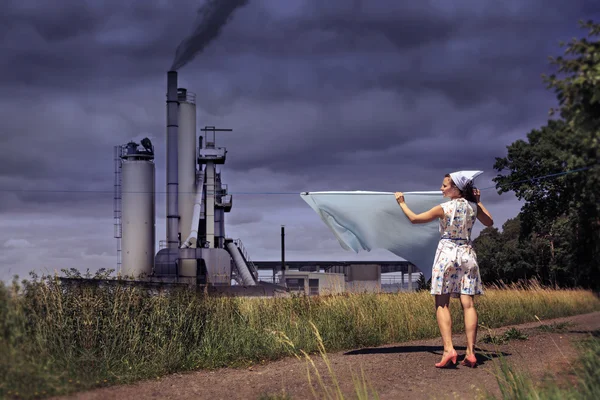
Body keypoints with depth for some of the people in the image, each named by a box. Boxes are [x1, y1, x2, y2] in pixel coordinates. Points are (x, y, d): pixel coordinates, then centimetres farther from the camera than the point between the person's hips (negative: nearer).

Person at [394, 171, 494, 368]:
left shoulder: (444, 208, -9)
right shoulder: (473, 207, 3)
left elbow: (414, 218, -3)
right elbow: (489, 222, 21)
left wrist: (401, 202, 11)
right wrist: (478, 201, 24)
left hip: (447, 254, -4)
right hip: (467, 254, 4)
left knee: (442, 304, -1)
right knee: (468, 304, -1)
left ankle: (448, 349, -15)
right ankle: (470, 352, -5)